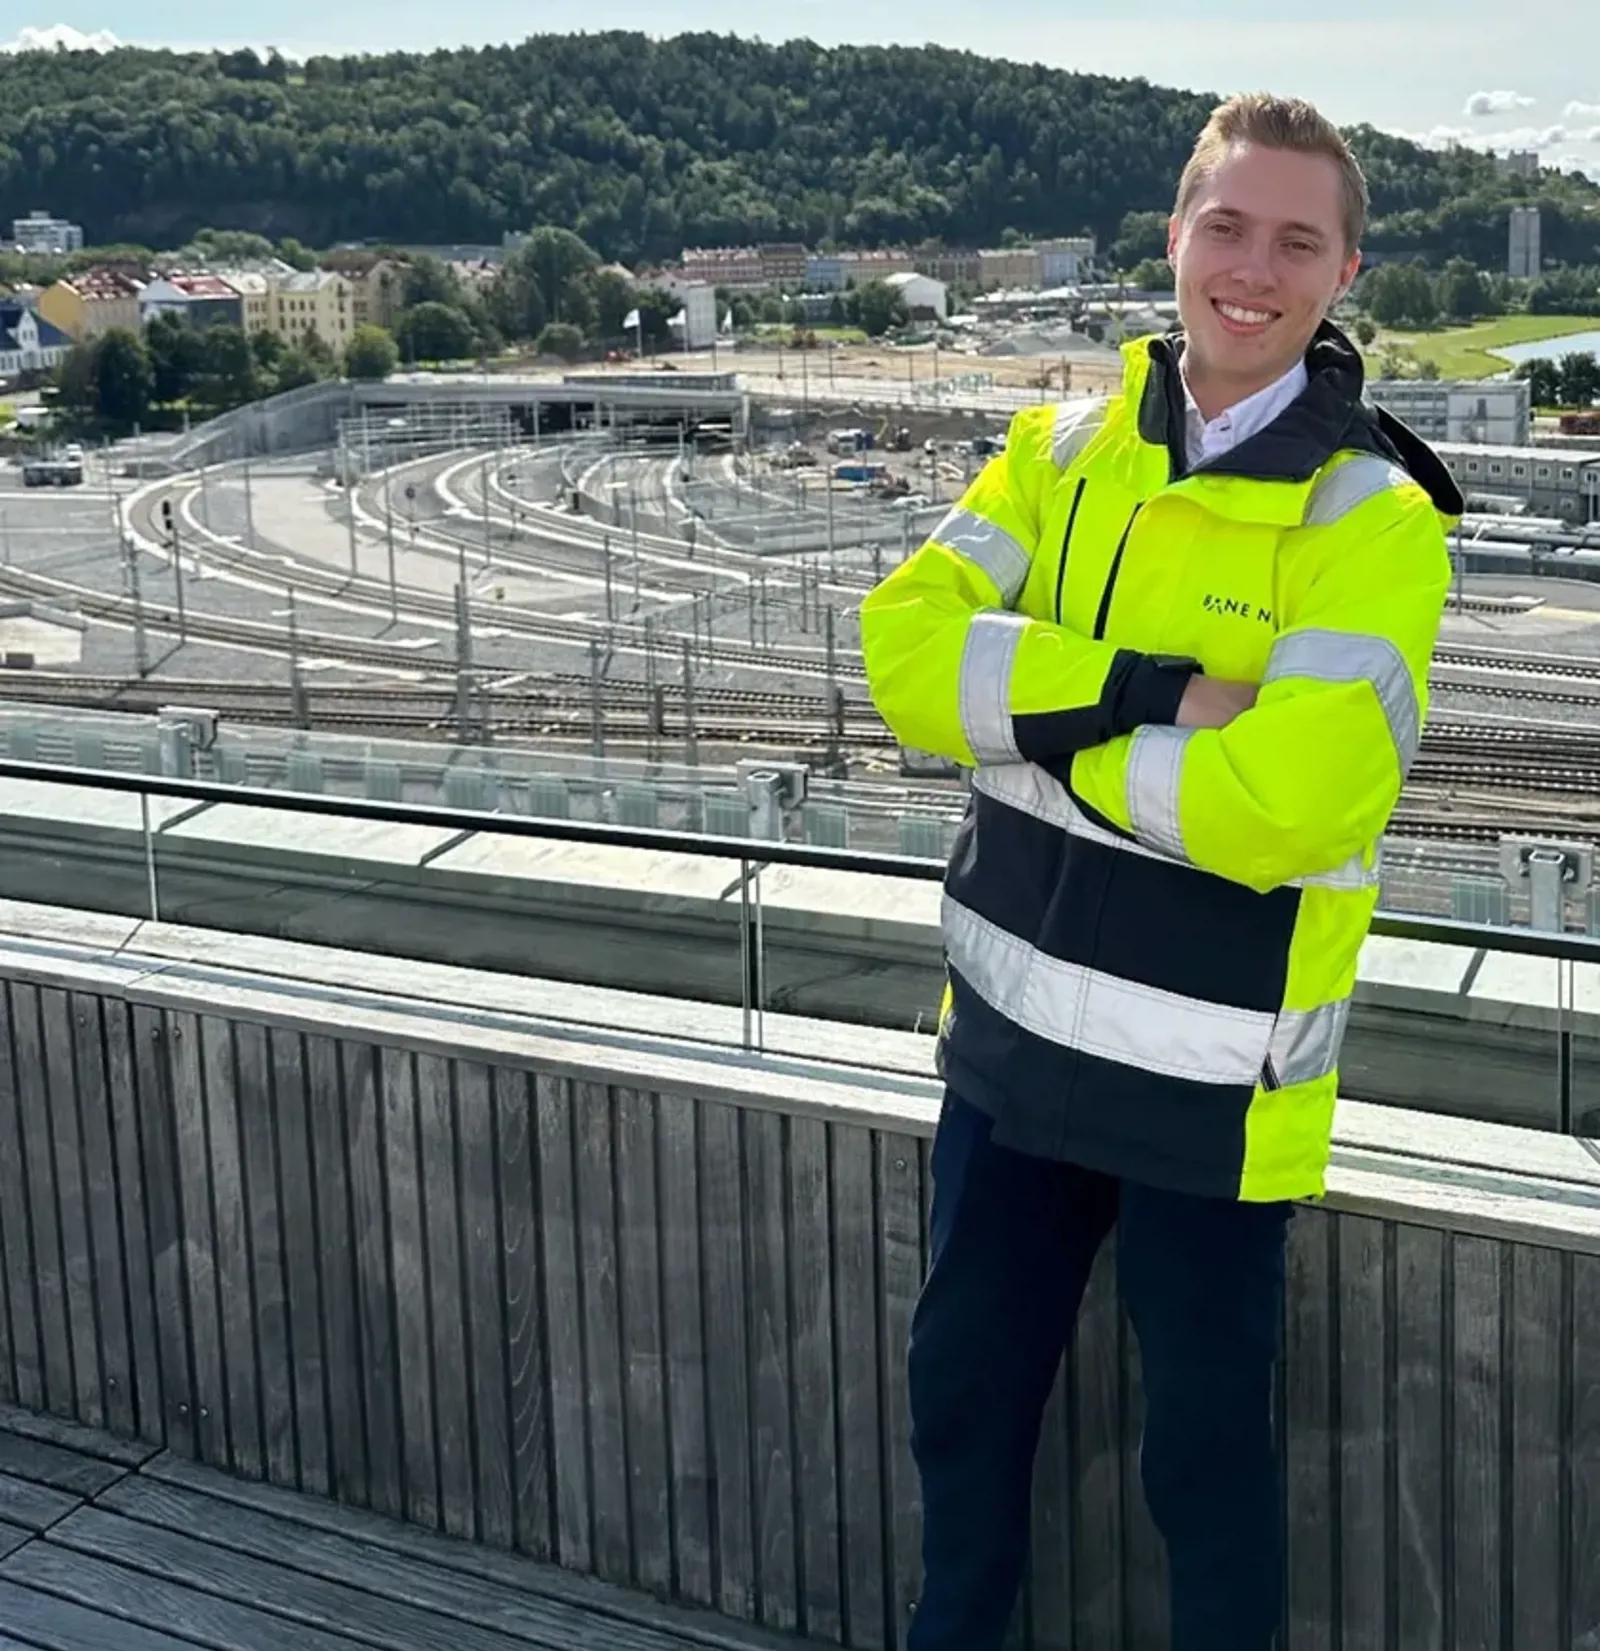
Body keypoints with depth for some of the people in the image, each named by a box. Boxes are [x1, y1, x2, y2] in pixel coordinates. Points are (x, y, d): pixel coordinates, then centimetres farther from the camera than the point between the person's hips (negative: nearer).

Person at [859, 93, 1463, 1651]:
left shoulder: (1371, 522, -15)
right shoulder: (1063, 450, 1)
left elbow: (1280, 803, -28)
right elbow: (906, 647, -12)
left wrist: (1034, 717, -16)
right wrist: (1148, 689, -23)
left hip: (1210, 1078, -5)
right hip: (1015, 1037, 5)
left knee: (1204, 1444, 13)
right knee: (964, 1388, 22)